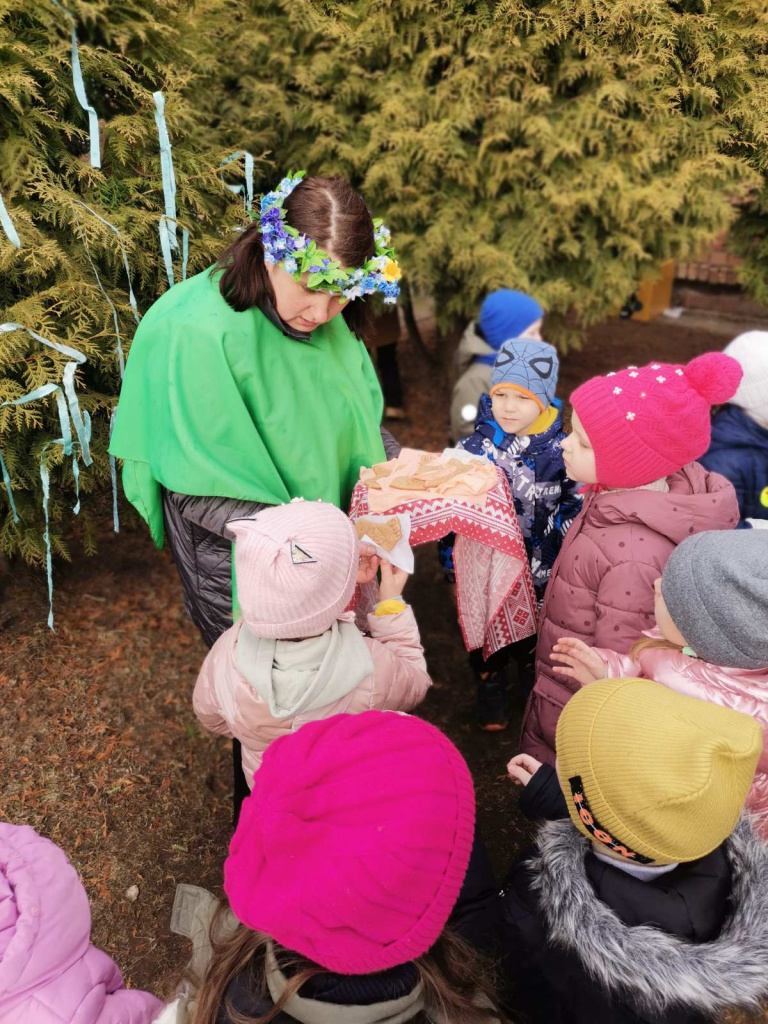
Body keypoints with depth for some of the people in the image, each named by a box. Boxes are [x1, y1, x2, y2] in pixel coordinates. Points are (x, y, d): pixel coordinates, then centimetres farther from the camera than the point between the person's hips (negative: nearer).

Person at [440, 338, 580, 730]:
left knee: (534, 633, 23)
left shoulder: (562, 452, -15)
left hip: (542, 570, 0)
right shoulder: (474, 447, -14)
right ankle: (490, 684, 47)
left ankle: (533, 679, 51)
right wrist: (451, 564, -1)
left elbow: (575, 512, -5)